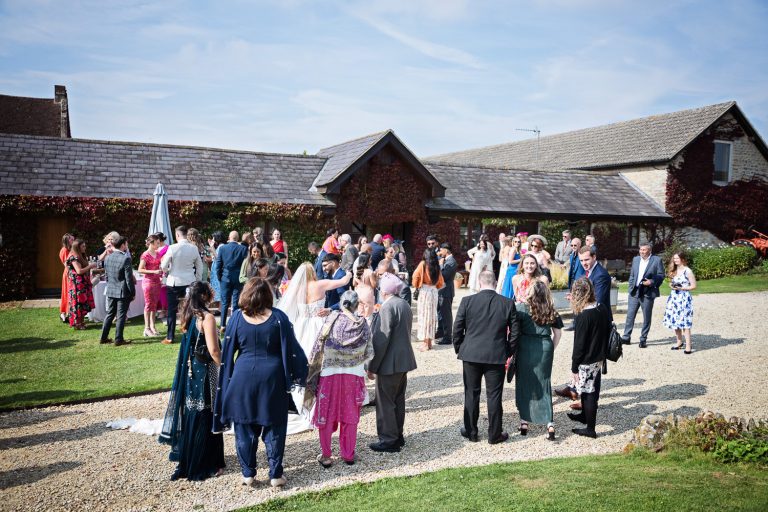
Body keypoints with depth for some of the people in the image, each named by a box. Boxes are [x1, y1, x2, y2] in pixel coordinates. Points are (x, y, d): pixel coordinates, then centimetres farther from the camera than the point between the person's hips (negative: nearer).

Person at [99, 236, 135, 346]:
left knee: (109, 314, 16)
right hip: (123, 292, -6)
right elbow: (129, 278, -15)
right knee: (121, 316, 1)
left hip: (111, 291, 6)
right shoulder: (126, 258, -17)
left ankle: (104, 338, 21)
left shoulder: (107, 258, 4)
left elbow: (106, 276, 11)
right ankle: (118, 339, 6)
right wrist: (133, 293, -7)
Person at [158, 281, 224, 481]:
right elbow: (213, 350, -20)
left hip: (188, 371, 8)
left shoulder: (188, 315, 7)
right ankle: (206, 465, 12)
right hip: (204, 372, -8)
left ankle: (186, 460, 28)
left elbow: (188, 343, 12)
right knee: (206, 417, 2)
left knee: (190, 415, 17)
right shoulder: (207, 317, -17)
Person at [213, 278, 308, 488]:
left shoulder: (237, 317, -5)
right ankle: (275, 474, 16)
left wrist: (228, 380, 14)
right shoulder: (278, 317, -9)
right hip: (272, 378, -1)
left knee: (245, 427, 14)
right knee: (273, 427, 11)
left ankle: (247, 474, 22)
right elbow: (292, 349, -4)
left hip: (243, 377, 1)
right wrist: (300, 375, 8)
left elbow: (228, 351, 2)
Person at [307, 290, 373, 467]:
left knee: (326, 415, 12)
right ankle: (348, 454, 24)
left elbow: (318, 347, -8)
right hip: (354, 376, 1)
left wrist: (313, 368, 2)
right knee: (350, 416, 15)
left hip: (329, 374, -1)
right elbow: (369, 354, -2)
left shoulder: (331, 319, -10)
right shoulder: (362, 324, -7)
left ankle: (326, 456, 19)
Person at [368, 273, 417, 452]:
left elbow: (381, 339, -21)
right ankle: (398, 436, 28)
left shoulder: (388, 307, -19)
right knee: (398, 400, 18)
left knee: (385, 402, 1)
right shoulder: (405, 305, 9)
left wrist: (372, 366, -15)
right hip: (404, 360, 9)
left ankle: (388, 440, 8)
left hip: (390, 363, -9)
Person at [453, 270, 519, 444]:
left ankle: (471, 432, 23)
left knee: (471, 394, 12)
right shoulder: (508, 304, -5)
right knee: (494, 396, 8)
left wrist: (459, 349, 11)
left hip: (471, 355, 0)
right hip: (497, 356, 0)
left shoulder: (467, 301, -8)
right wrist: (508, 352, 12)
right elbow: (515, 332, -1)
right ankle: (494, 435, 17)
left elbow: (457, 329, -4)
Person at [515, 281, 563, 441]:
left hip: (525, 348, -2)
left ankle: (524, 421, 16)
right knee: (544, 384, 9)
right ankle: (550, 424, 2)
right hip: (545, 348, 3)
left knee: (524, 384, 10)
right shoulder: (551, 311, 5)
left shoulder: (523, 308, -6)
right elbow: (558, 332, 10)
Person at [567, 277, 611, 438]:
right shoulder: (603, 308, -3)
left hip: (587, 361, -8)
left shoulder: (583, 316, -24)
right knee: (592, 389, 24)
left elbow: (579, 345, -19)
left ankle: (590, 428, 16)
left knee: (588, 392, 5)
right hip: (599, 357, 8)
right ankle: (585, 415, 44)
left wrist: (574, 367, -10)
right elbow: (607, 332, 9)